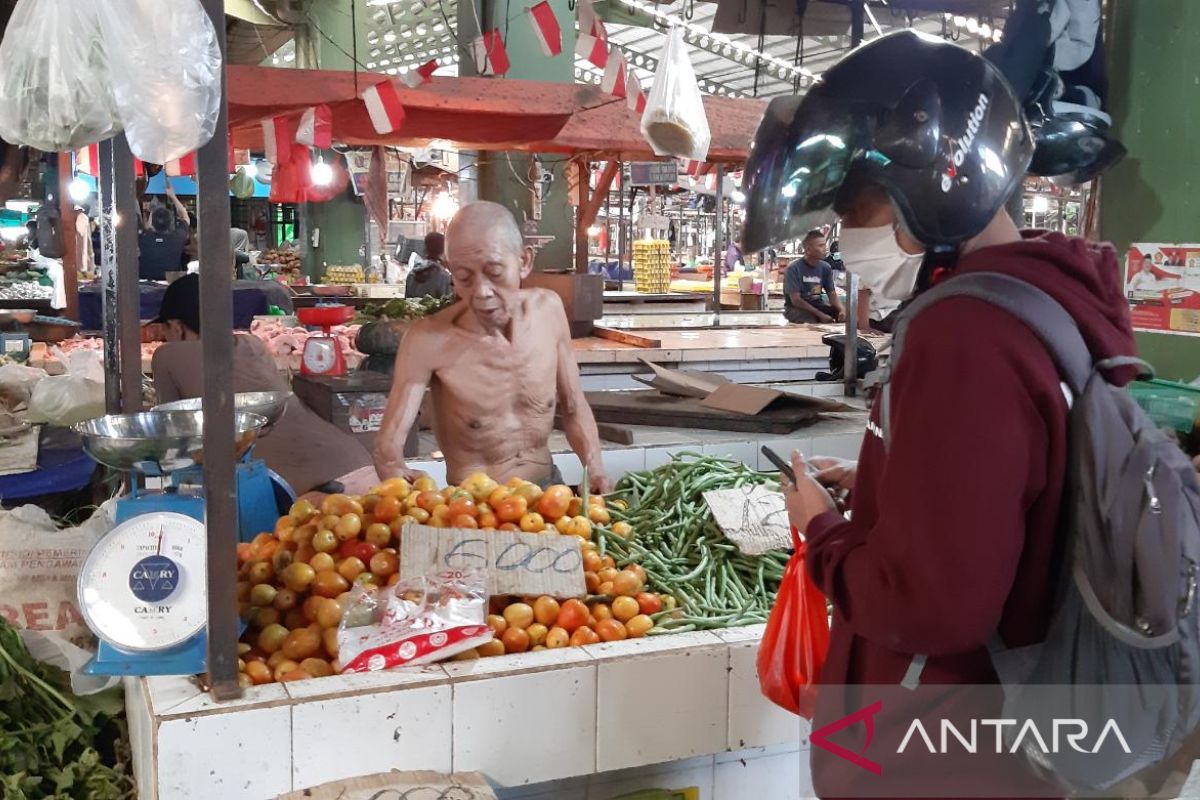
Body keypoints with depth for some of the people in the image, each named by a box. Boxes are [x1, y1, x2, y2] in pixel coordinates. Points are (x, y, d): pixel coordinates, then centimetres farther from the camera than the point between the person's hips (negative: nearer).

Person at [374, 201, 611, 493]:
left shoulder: (548, 309, -4)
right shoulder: (429, 340, -17)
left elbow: (574, 409, 7)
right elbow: (388, 443, -16)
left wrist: (595, 469, -8)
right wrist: (394, 472, -38)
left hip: (547, 489, 2)